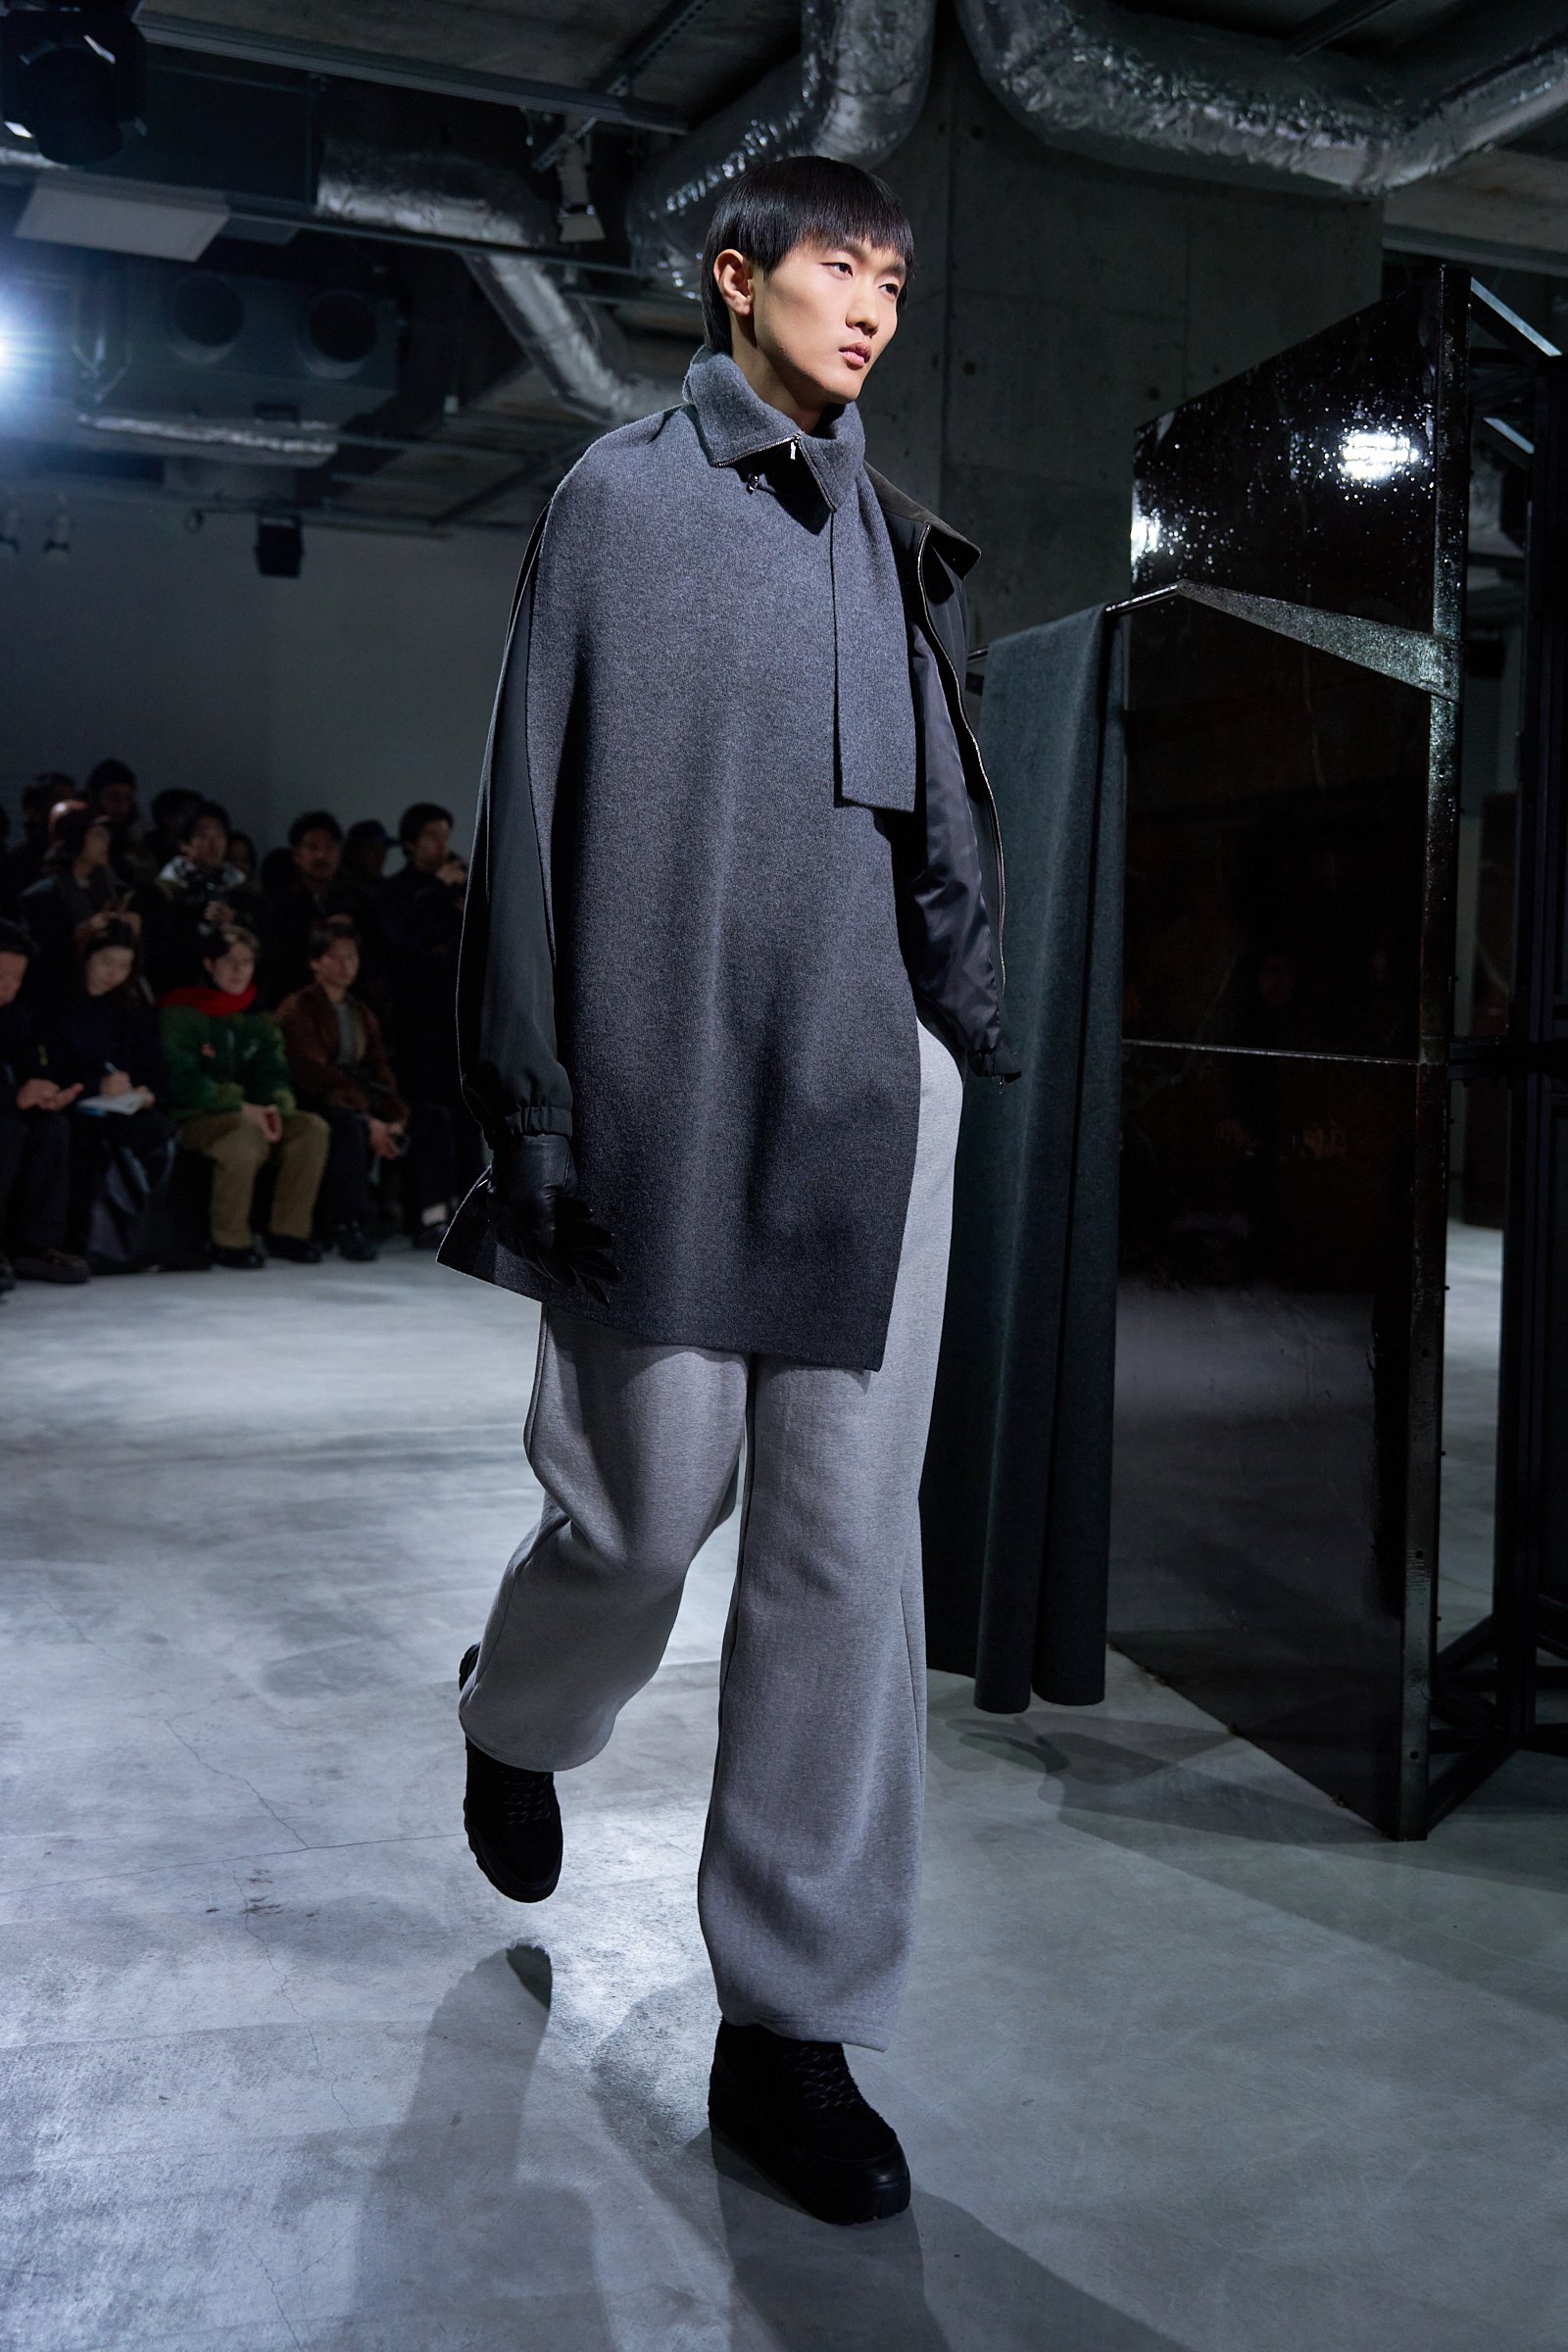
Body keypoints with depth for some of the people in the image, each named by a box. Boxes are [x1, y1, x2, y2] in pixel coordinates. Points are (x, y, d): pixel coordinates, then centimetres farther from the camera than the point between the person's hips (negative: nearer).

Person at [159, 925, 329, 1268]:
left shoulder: (258, 1019, 13)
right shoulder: (180, 1014, -7)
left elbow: (272, 1073, 8)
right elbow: (182, 1081, -16)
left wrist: (275, 1107, -16)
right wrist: (241, 1108, -23)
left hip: (249, 1113, 7)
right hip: (191, 1118, -7)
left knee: (312, 1127, -16)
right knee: (246, 1134, -37)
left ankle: (288, 1232, -8)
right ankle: (229, 1242, -23)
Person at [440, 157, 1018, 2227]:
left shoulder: (892, 539, 19)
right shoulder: (621, 498, 6)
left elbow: (945, 807, 18)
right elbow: (532, 808, 0)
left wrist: (969, 1022, 5)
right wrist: (529, 1106, -6)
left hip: (869, 1071, 4)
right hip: (665, 1070, -3)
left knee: (850, 1534, -1)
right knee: (650, 1500, -2)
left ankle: (796, 2023, 9)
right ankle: (516, 1723, 35)